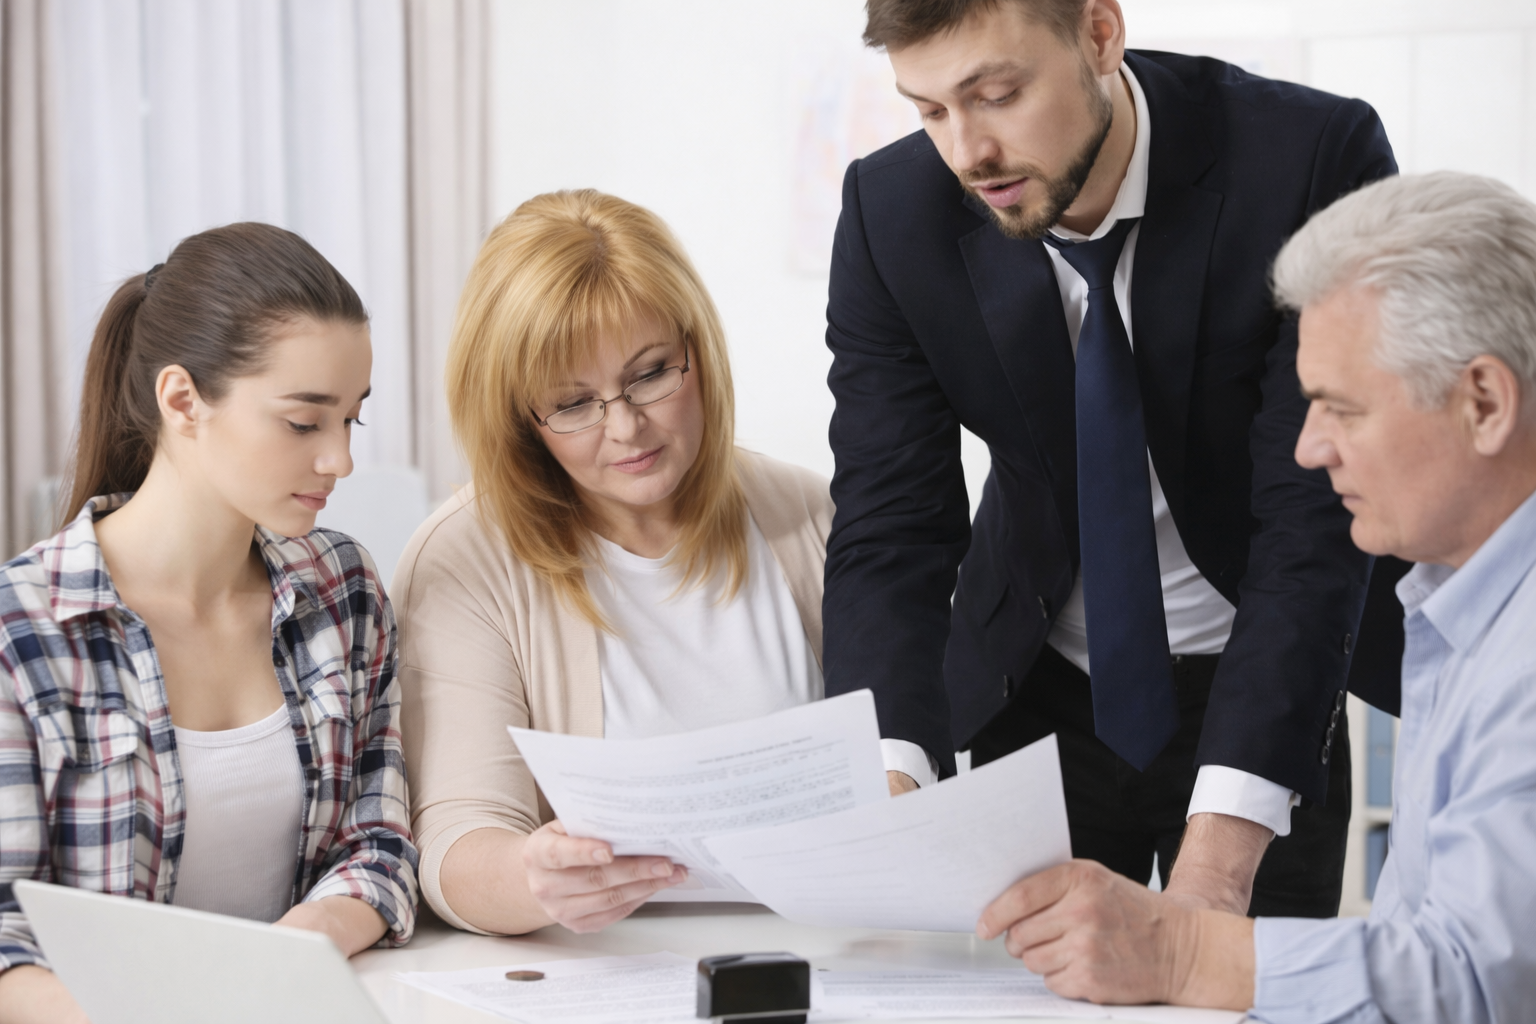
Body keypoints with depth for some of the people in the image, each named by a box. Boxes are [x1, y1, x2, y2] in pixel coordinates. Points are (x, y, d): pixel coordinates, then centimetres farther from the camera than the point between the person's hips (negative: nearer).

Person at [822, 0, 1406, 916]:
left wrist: (1220, 850, -38)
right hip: (1036, 692, 2)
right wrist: (889, 778, -36)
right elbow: (889, 529, -16)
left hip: (1265, 683, -2)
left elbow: (1317, 516, -29)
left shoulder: (1316, 161, -25)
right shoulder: (891, 215, -16)